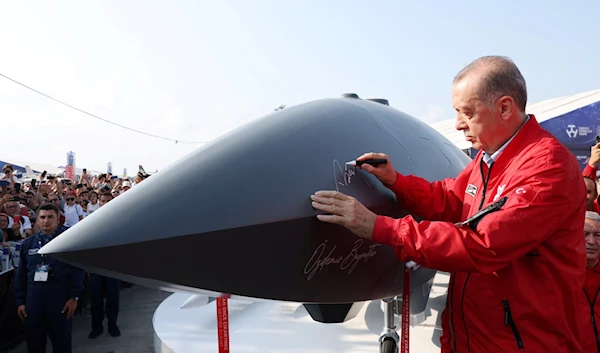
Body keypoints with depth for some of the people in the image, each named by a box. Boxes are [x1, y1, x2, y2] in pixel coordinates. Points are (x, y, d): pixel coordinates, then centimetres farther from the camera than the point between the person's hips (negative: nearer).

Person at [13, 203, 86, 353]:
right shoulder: (28, 243, 11)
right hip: (33, 300, 4)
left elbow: (77, 269, -8)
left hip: (60, 300, -4)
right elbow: (21, 274, 12)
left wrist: (74, 297, -13)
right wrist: (20, 301, 7)